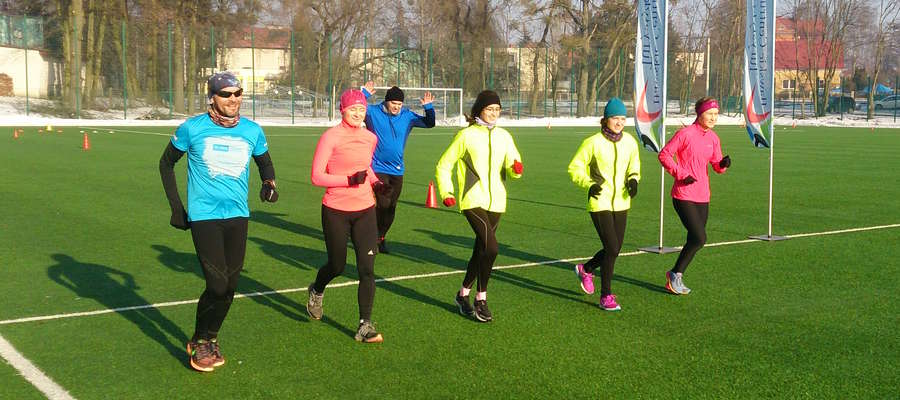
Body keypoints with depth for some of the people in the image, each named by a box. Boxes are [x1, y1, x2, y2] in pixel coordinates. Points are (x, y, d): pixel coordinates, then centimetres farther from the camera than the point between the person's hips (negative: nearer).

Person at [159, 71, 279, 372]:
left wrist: (269, 182, -4)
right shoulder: (192, 129, -6)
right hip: (203, 216, -4)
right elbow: (166, 163, 9)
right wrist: (176, 206, 4)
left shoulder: (253, 131, 3)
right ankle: (201, 343, 12)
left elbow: (265, 163, 20)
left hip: (238, 216, 4)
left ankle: (207, 340, 31)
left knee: (230, 286, 8)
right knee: (217, 285, -12)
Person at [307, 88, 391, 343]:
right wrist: (350, 180, -24)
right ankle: (316, 291, 46)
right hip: (336, 212, -4)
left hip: (364, 210, 4)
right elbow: (316, 176, -13)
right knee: (337, 266, 10)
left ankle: (365, 325, 2)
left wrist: (376, 184, 6)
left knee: (367, 269, -5)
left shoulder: (370, 138, 7)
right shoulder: (331, 137, -10)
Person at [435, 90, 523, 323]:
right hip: (473, 201, -5)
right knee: (490, 247, -20)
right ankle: (481, 299, -6)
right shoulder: (467, 135, -3)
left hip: (496, 201, 5)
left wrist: (516, 170, -13)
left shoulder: (504, 137, 10)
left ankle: (463, 294, 31)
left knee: (481, 251, 12)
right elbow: (443, 165, 3)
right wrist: (446, 192, -8)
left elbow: (511, 171, 11)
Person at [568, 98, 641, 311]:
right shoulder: (593, 143, -11)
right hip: (600, 203, -5)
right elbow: (574, 168, -4)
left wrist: (633, 179, -1)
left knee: (614, 250, 9)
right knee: (612, 249, -12)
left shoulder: (630, 141, 3)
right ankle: (606, 297, 3)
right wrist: (589, 184, -18)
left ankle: (586, 269, 39)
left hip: (621, 203, 6)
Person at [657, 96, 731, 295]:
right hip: (684, 195, -7)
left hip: (702, 196, 7)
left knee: (695, 240, 9)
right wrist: (681, 174, -15)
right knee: (699, 238, -14)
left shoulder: (713, 137, 9)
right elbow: (664, 154, -7)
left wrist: (723, 164, -11)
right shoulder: (686, 133, -10)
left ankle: (676, 278, 23)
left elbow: (717, 166, 13)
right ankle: (675, 273, 5)